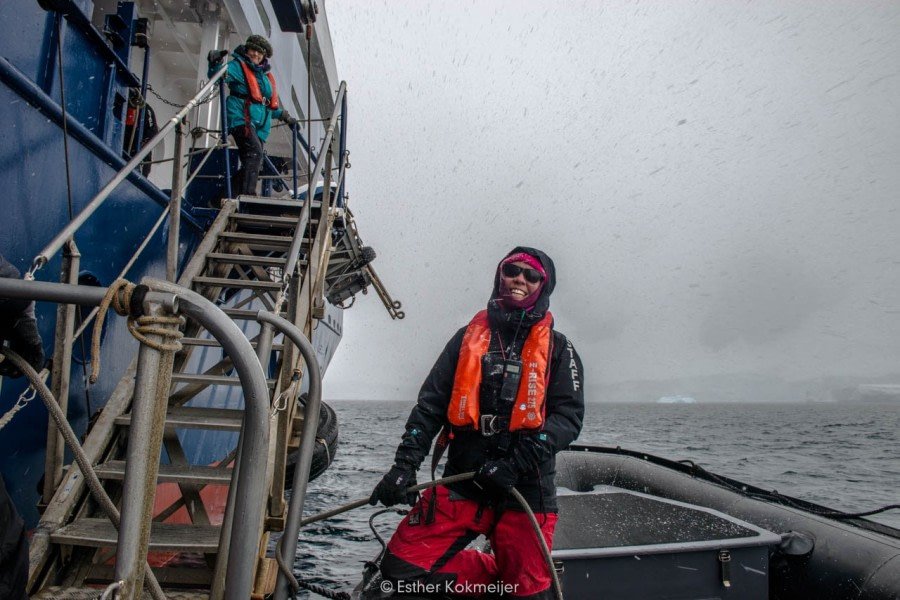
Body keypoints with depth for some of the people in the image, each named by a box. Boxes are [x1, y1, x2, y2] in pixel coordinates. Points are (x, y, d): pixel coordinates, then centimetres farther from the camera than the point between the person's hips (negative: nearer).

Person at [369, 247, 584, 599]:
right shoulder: (468, 337, 10)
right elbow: (430, 404, 5)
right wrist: (405, 463, -6)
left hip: (526, 488, -1)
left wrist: (516, 463, -19)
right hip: (462, 481, 2)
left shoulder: (558, 349, 5)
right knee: (403, 565, -7)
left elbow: (568, 416, -6)